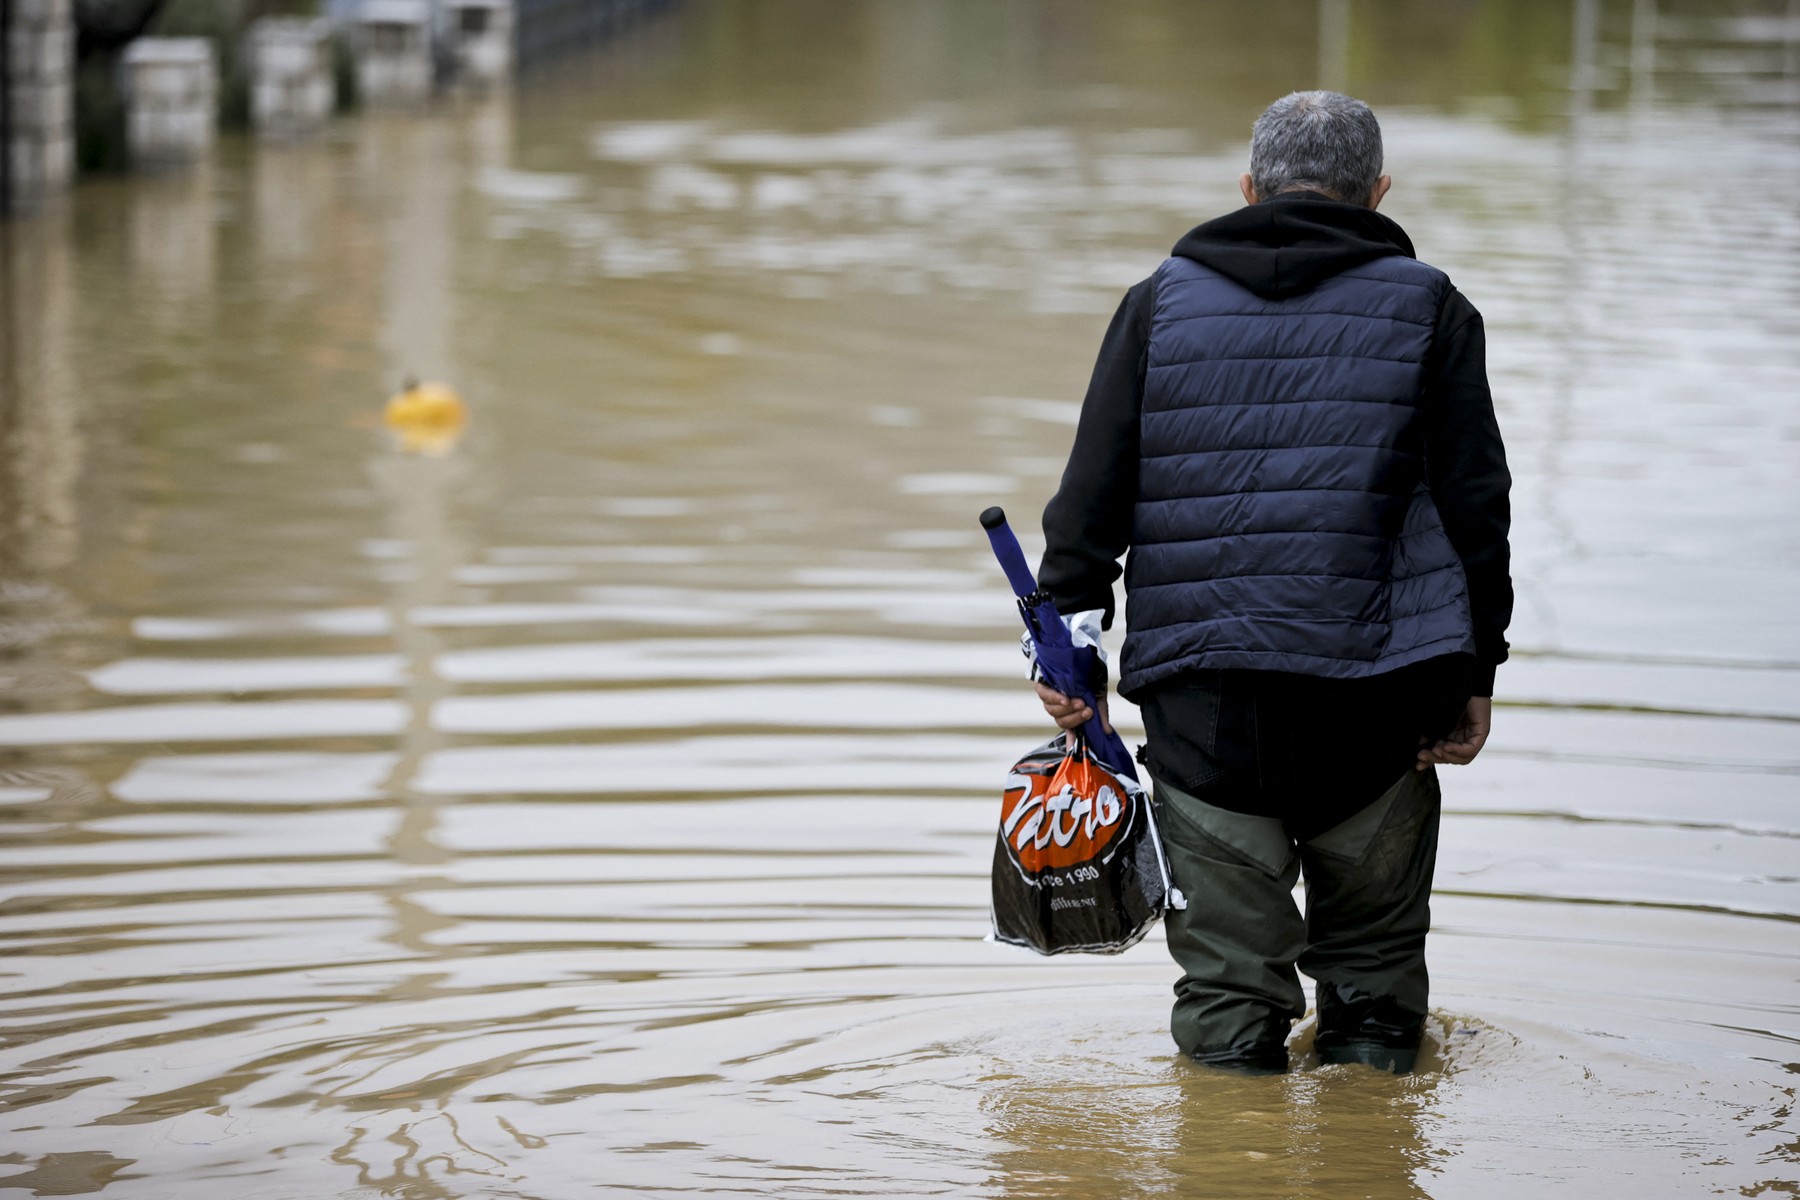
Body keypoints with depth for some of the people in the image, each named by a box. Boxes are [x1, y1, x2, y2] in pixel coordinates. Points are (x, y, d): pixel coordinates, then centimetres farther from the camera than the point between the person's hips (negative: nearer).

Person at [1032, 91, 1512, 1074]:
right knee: (1374, 917, 16)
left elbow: (1092, 491, 5)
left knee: (1228, 934, 7)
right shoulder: (1426, 309, 7)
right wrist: (1473, 673, 8)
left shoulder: (1162, 300, 10)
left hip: (1200, 679, 1)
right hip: (1371, 681, 0)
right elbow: (1473, 504, 4)